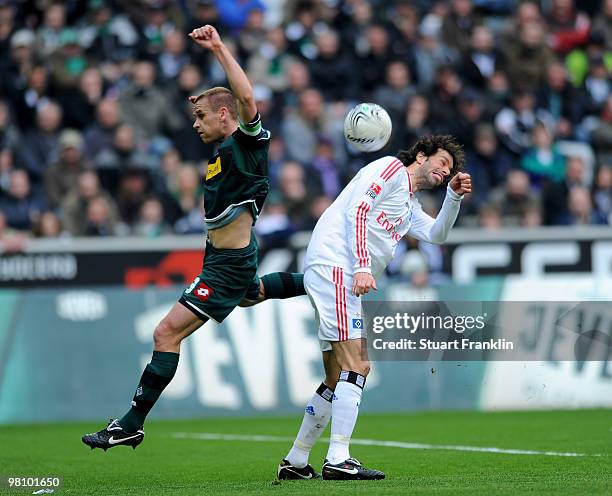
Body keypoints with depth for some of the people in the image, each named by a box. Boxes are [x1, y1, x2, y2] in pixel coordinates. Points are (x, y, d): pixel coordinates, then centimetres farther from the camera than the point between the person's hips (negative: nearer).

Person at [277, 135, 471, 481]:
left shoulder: (410, 208, 29)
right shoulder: (392, 168, 2)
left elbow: (437, 235, 18)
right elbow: (358, 208, -11)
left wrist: (455, 196, 6)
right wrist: (362, 266, -21)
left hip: (347, 279, 10)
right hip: (334, 267, -10)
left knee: (338, 379, 11)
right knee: (356, 365, -17)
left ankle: (296, 462, 17)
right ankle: (338, 460, -22)